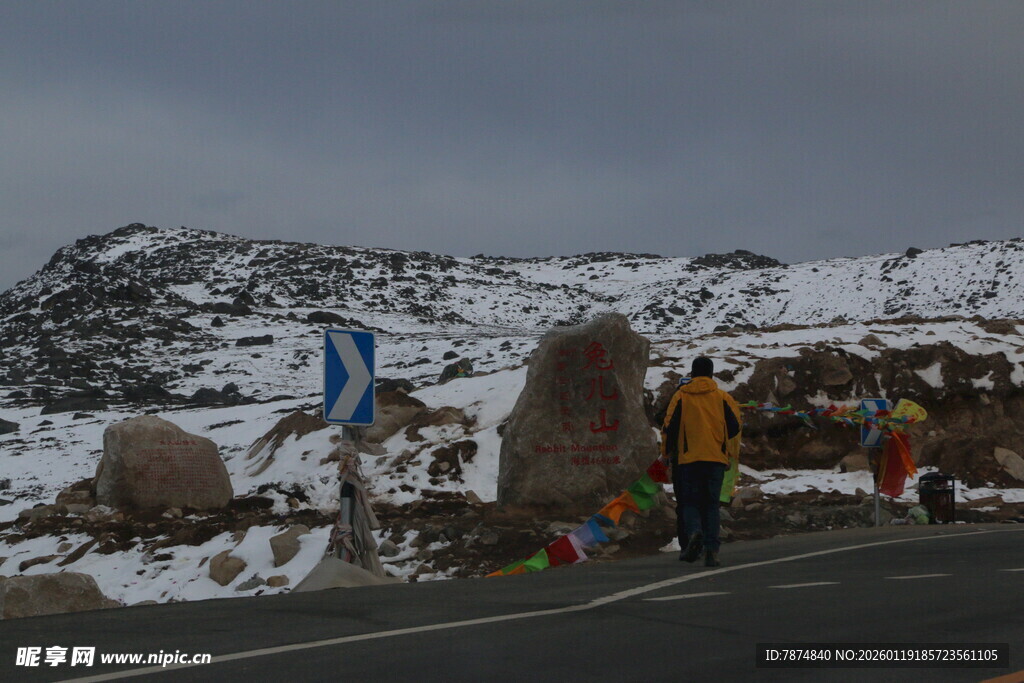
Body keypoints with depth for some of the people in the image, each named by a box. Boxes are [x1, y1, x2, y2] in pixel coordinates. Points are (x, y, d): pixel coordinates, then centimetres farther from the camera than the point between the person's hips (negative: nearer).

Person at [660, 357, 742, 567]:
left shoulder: (681, 396, 3)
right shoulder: (722, 397, 6)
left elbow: (669, 427, 2)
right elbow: (734, 426, 5)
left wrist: (666, 453, 15)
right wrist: (731, 455, 15)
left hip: (688, 458, -1)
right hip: (716, 459, 1)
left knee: (689, 502, 6)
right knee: (711, 504, 7)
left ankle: (694, 532, -24)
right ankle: (711, 549, -5)